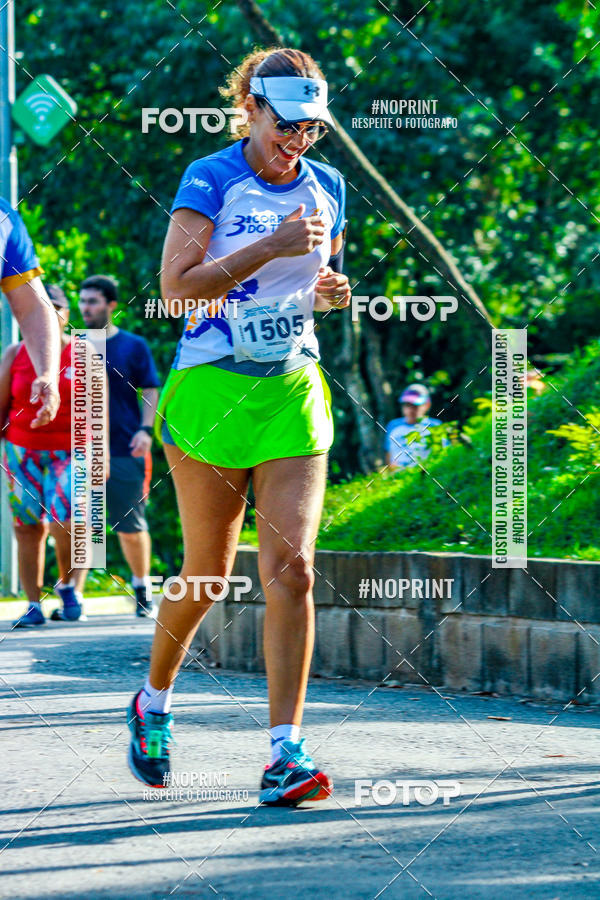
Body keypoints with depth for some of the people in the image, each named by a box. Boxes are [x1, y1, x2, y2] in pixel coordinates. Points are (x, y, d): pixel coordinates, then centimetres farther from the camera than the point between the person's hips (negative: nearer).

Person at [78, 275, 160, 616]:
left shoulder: (134, 346, 5)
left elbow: (150, 392, 5)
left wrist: (146, 429, -9)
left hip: (125, 450, -1)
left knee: (131, 526, 5)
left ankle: (142, 586, 25)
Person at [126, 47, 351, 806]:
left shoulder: (326, 187, 9)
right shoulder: (210, 180, -7)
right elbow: (176, 285, -16)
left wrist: (330, 290, 0)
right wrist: (270, 248, -23)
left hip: (293, 394, 4)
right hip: (211, 390, -3)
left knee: (291, 568, -10)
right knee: (208, 572, 5)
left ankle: (285, 754, -11)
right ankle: (153, 702, 33)